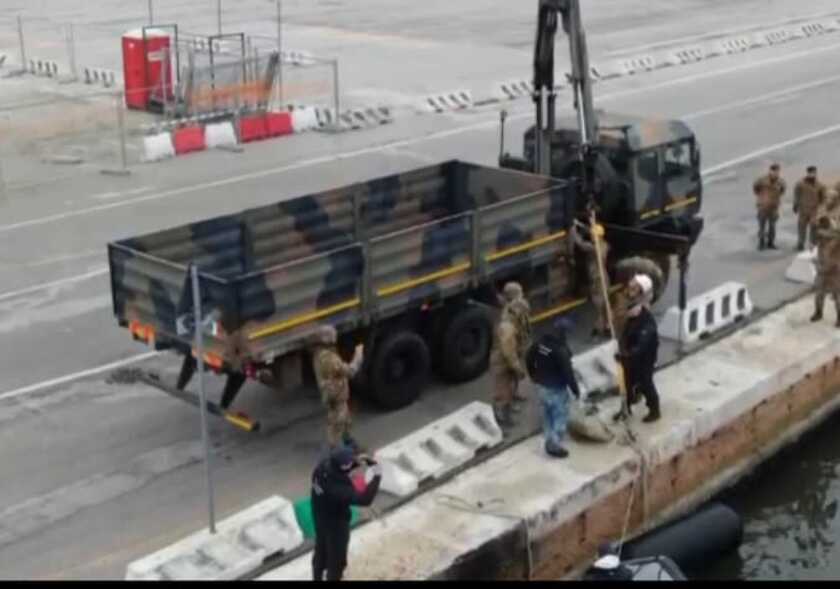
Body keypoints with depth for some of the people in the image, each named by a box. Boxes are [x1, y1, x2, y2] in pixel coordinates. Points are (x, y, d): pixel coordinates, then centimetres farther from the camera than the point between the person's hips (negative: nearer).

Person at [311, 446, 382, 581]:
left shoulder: (322, 466, -20)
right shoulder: (338, 487, -42)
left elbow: (336, 471, 4)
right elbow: (364, 499, -43)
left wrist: (356, 462, -10)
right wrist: (377, 477, -35)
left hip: (320, 519, 8)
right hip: (336, 524, -8)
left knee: (321, 551, 31)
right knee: (337, 558, 18)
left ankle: (317, 577, 53)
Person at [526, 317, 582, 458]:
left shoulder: (541, 341, -4)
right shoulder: (561, 350, -28)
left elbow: (529, 358, 10)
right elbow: (567, 372, -25)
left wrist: (533, 376, 24)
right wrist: (575, 390, -12)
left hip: (542, 385, 8)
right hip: (556, 388, -8)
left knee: (548, 414, 21)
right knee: (560, 416, 7)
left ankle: (549, 442, 32)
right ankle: (555, 446, 11)